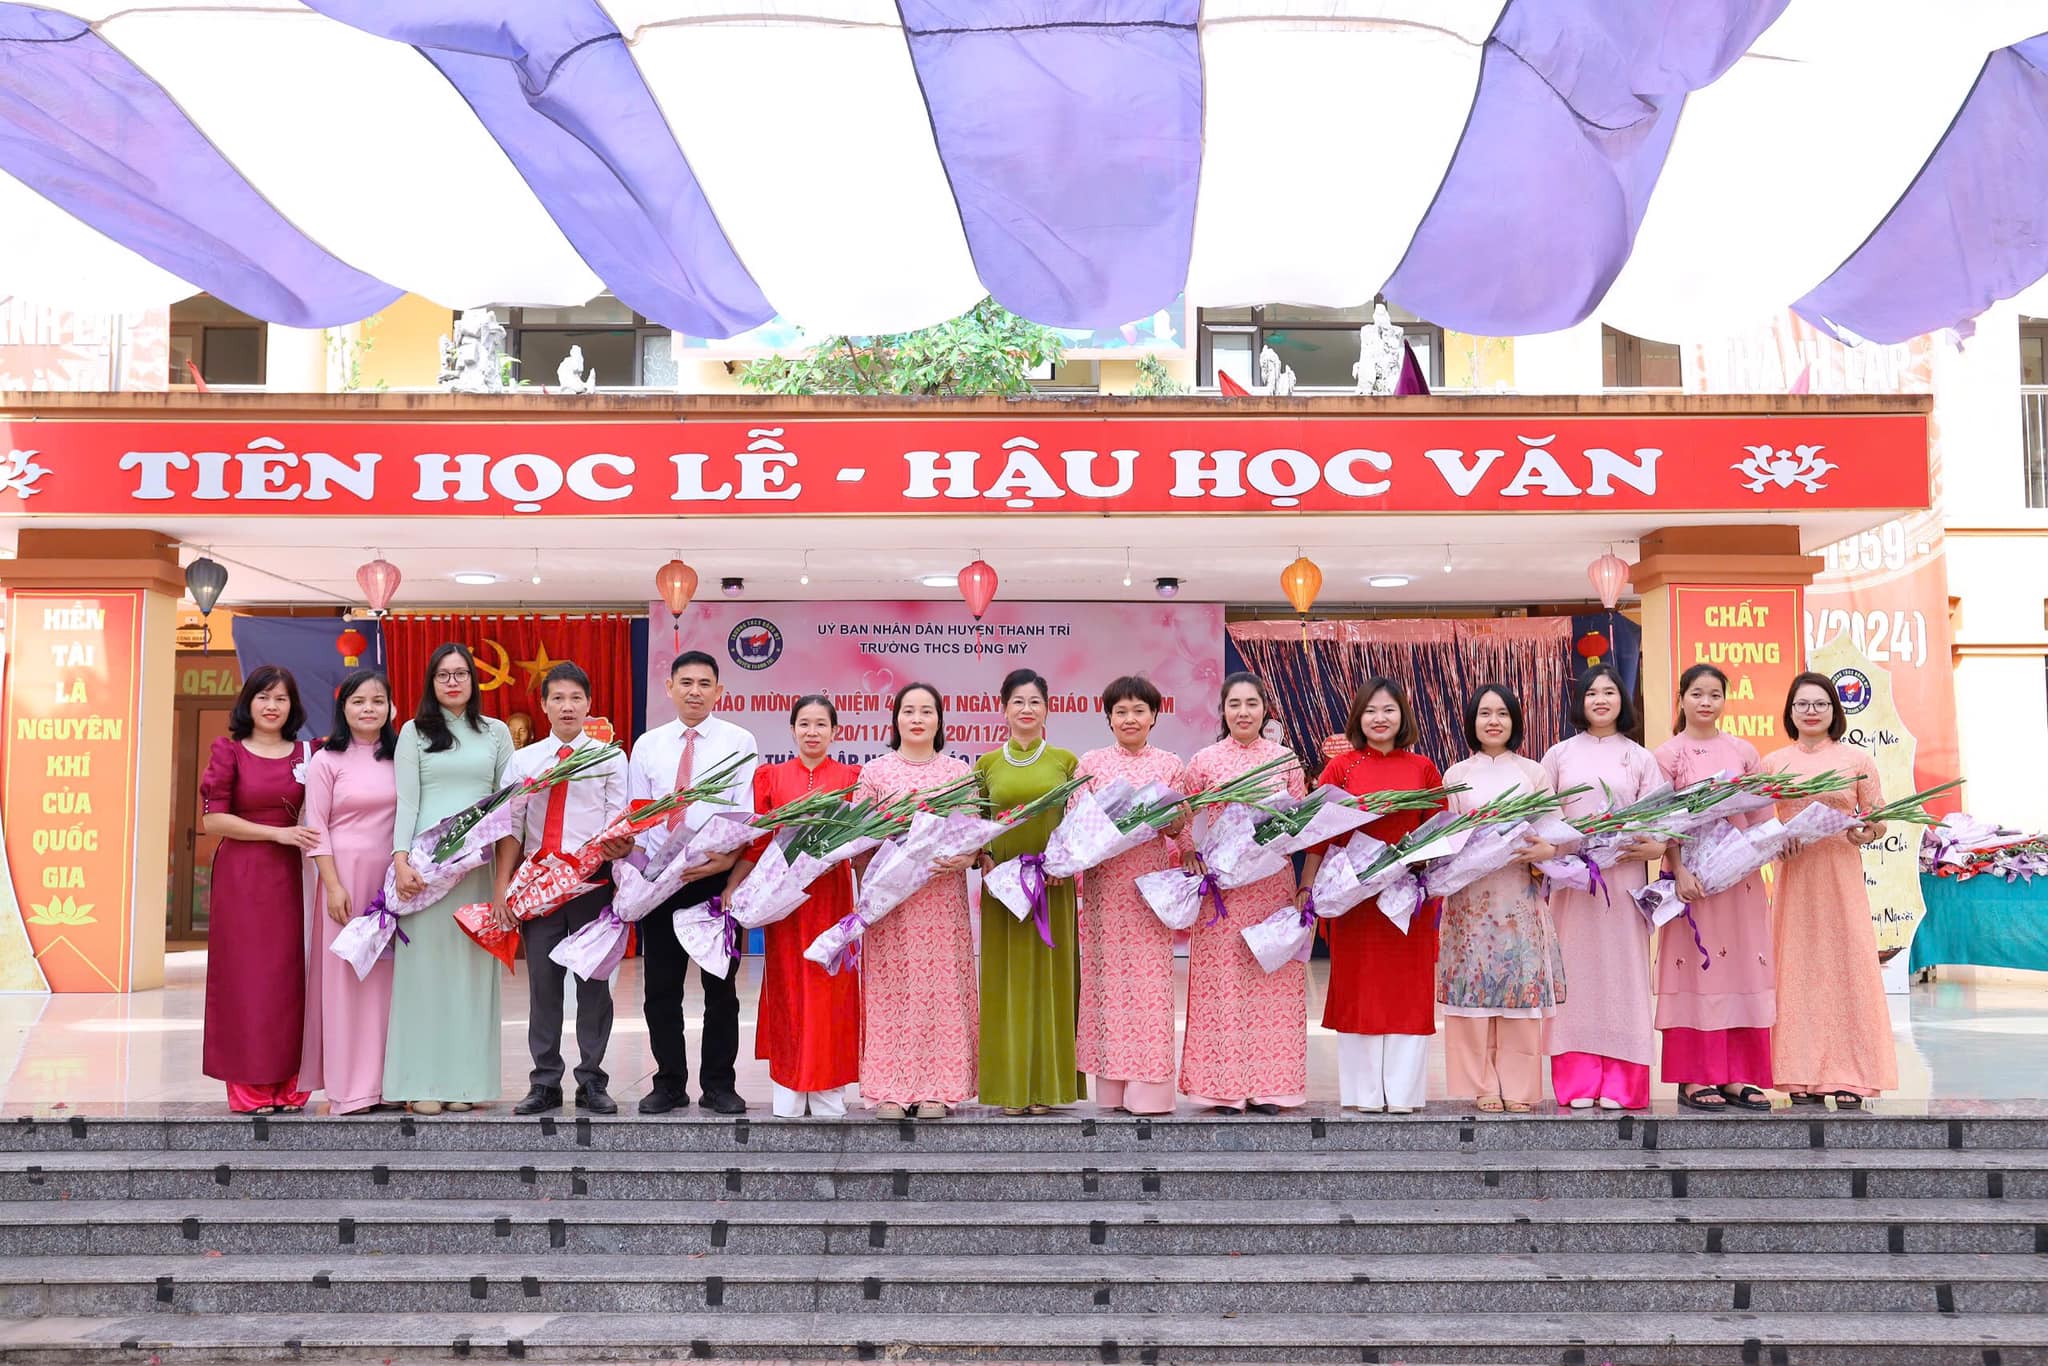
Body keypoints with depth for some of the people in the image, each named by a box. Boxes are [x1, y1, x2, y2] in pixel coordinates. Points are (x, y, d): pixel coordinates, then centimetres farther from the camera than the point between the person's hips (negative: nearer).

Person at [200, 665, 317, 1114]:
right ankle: (248, 1088, 6)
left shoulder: (306, 753, 9)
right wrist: (277, 833, -12)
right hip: (240, 875, -3)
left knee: (289, 975, 4)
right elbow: (212, 819, -6)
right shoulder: (228, 750, 1)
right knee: (244, 974, 0)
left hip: (290, 875, 3)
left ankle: (286, 1084, 11)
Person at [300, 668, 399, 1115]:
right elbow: (316, 828, -3)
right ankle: (347, 1086, 6)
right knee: (345, 976, 0)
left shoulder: (399, 757, 10)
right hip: (346, 875, -3)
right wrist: (334, 886, -11)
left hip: (393, 876, 3)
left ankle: (384, 1080, 11)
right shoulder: (326, 760, 0)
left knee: (388, 975, 4)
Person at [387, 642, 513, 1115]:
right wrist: (401, 859, -11)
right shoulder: (414, 731, 8)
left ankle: (465, 1079, 7)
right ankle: (422, 1082, 0)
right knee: (426, 961, -3)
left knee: (471, 964, 2)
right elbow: (406, 800, 1)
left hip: (479, 863, 2)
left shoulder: (496, 732, 12)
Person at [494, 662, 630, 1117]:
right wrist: (502, 885, -3)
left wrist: (622, 845, -22)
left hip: (593, 881, -1)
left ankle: (592, 1081, 12)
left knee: (594, 980, 3)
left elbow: (620, 822, 1)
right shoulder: (522, 761, 9)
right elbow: (510, 827, 6)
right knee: (542, 982, 4)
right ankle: (545, 1083, 13)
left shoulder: (611, 758, 6)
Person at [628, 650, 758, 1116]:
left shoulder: (739, 742, 0)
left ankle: (718, 1085, 15)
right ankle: (669, 1084, 18)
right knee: (661, 987, 7)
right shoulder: (648, 745, 9)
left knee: (721, 986, 5)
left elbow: (748, 810, -7)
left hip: (718, 876, -2)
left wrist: (730, 857, -22)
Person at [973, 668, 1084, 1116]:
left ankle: (1048, 1083, 11)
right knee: (1007, 979, 3)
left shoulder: (1065, 760, 5)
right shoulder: (988, 764, 8)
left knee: (1049, 977, 2)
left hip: (1053, 884, -1)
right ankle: (1011, 1084, 10)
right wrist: (984, 858, -7)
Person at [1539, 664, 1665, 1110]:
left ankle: (1619, 1085, 3)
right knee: (1577, 974, -1)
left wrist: (1656, 846, -17)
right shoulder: (1560, 755, 10)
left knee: (1622, 972, -1)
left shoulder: (1640, 758, 10)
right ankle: (1578, 1083, 2)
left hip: (1624, 877, 0)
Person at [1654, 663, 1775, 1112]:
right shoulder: (1668, 755, 1)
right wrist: (1679, 872, -14)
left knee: (1744, 970, 3)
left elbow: (1760, 815, 11)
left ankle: (1737, 1076, 11)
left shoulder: (1743, 752, 11)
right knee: (1695, 970, -2)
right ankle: (1694, 1078, 3)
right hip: (1692, 874, -3)